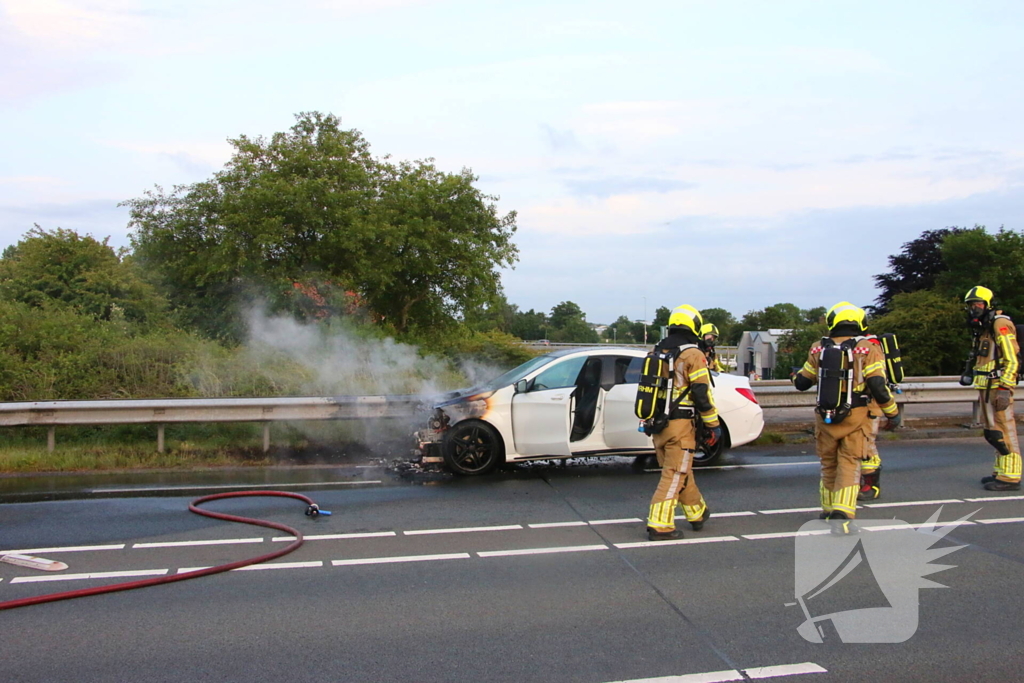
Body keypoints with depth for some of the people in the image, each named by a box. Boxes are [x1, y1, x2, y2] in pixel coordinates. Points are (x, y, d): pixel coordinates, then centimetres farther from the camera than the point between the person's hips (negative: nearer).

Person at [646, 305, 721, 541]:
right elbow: (702, 394, -12)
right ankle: (659, 525, -6)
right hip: (680, 425, -7)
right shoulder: (693, 355, -10)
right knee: (674, 476, -3)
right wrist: (714, 425, -4)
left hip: (657, 423, 7)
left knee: (680, 471, 19)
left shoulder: (656, 351, 12)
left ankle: (698, 514, 34)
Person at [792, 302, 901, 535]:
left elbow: (802, 383, 12)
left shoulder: (818, 349, 6)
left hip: (825, 417, 3)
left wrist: (795, 376, 35)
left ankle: (829, 511, 28)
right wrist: (893, 413, 1)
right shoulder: (868, 349, -4)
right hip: (855, 417, -3)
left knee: (828, 463, 16)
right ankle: (842, 515, -13)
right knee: (849, 463, 0)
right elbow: (878, 387, -11)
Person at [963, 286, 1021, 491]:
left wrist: (1004, 389, -22)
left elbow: (1011, 360, -16)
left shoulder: (1000, 324, -9)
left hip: (998, 387, -10)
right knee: (993, 433, 12)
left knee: (1003, 432, -9)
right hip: (986, 388, 10)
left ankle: (1010, 477, -7)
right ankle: (1000, 472, 19)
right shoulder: (982, 329, 20)